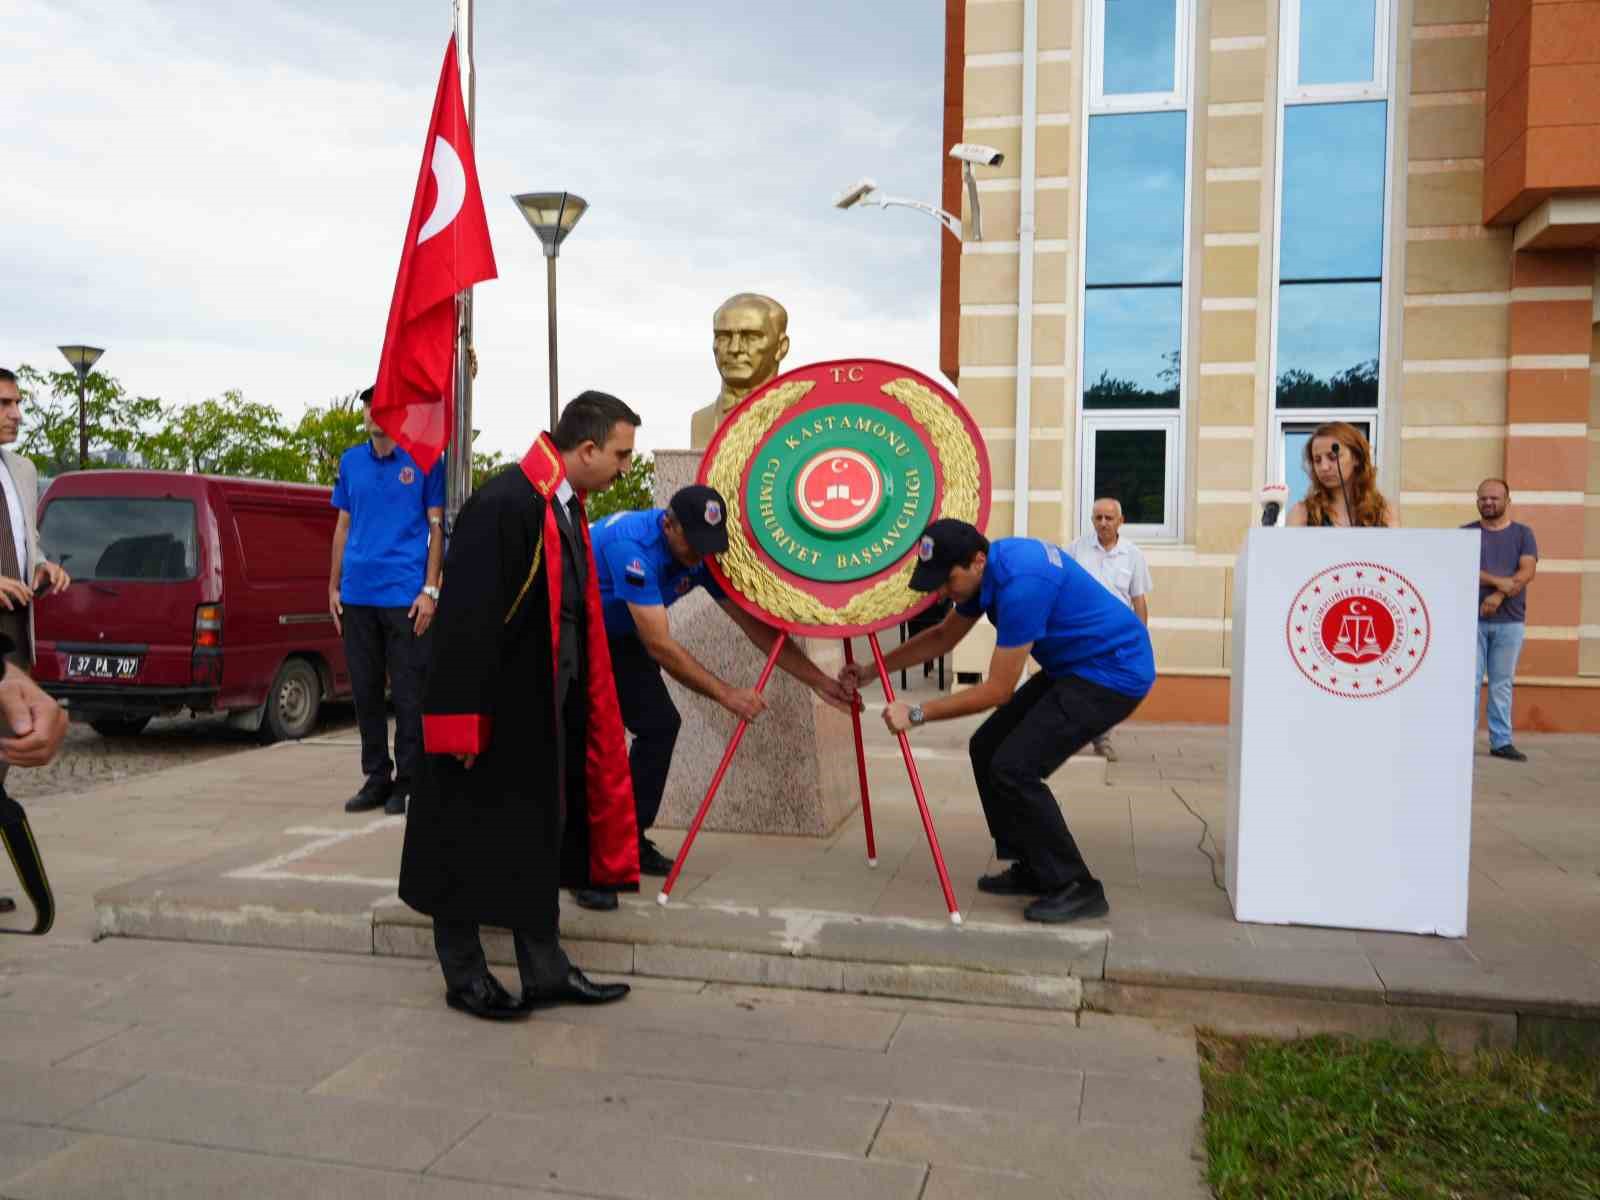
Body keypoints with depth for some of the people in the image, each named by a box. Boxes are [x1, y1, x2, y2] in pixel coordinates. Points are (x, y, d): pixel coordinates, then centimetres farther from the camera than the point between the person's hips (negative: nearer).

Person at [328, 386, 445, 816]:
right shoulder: (351, 461, 11)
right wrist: (334, 586, 11)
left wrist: (430, 589, -10)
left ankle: (407, 782, 11)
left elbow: (436, 527, -3)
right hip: (357, 595, 5)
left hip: (405, 595, -5)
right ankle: (376, 777, 22)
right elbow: (343, 526, 16)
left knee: (407, 693, 1)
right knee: (365, 691, 10)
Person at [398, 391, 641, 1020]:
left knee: (540, 840, 16)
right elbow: (467, 619, -23)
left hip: (546, 709, 9)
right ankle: (464, 978, 24)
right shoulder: (502, 505, -21)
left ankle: (545, 971, 29)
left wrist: (580, 704, 17)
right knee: (472, 844, 7)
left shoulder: (566, 507, 7)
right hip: (494, 711, -9)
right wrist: (466, 721, -22)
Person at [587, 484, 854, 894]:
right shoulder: (632, 545, -35)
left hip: (616, 635, 8)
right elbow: (659, 646, -36)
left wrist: (820, 682, -16)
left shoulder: (702, 555, -13)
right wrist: (726, 694, -35)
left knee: (660, 723, 0)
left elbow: (755, 625, -10)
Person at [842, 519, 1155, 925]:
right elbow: (943, 637, 15)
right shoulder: (985, 569, -1)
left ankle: (1077, 888, -4)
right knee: (987, 749, 8)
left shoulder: (1021, 583, -30)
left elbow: (998, 690, -24)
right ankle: (1034, 869, 19)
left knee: (1014, 767, -16)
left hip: (1114, 670, -10)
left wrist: (917, 714, -20)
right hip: (1073, 666, 10)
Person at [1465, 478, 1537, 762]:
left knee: (1502, 684, 5)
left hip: (1510, 621, 1)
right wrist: (1498, 581, -17)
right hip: (1471, 619, -1)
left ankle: (1501, 741, 9)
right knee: (1469, 681, -4)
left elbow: (1528, 571, -4)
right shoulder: (1466, 533, 8)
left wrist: (1499, 595, -17)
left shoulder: (1522, 533, 10)